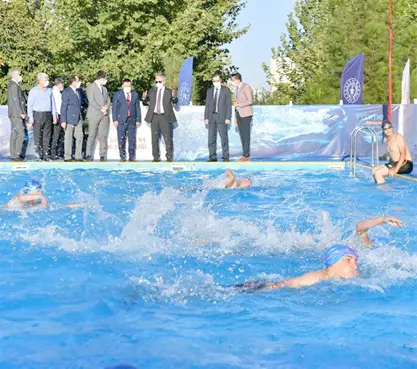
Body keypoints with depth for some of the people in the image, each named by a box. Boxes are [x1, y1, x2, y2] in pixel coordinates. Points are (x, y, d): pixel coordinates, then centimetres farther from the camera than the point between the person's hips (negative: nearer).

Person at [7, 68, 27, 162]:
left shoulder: (12, 85, 18)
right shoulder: (14, 85, -14)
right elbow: (15, 100, -19)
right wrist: (21, 113, -18)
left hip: (16, 115, 11)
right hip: (16, 114, -11)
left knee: (15, 134, 12)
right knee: (20, 134, -11)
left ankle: (14, 154, 17)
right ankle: (15, 155, -11)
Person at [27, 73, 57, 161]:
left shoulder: (49, 90, 12)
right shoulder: (33, 91, 0)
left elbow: (53, 104, 16)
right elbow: (29, 105, -2)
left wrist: (54, 116, 9)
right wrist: (31, 118, -8)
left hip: (48, 115, 4)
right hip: (37, 114, -3)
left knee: (47, 136, 3)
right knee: (37, 135, -4)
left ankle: (46, 154, 5)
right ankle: (38, 152, 5)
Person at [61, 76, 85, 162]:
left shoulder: (78, 91, 14)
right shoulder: (66, 92, -8)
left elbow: (81, 103, 18)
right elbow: (63, 107, -10)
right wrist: (63, 121, -13)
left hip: (78, 119, 7)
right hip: (70, 119, -7)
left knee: (80, 137, 4)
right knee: (69, 138, -1)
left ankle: (78, 156, 10)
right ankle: (68, 157, 3)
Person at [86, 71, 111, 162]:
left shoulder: (104, 88, 21)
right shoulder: (91, 87, -1)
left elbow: (108, 100, 15)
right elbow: (91, 101, -10)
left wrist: (106, 107, -6)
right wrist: (101, 109, -13)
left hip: (104, 115, 6)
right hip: (94, 115, -6)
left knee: (103, 135, 1)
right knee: (92, 135, -5)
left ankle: (103, 156, 1)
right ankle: (89, 155, -2)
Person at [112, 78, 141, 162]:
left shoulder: (135, 94, 12)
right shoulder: (117, 94, 5)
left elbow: (137, 108, 12)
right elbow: (114, 107, 3)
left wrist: (138, 120, 5)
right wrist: (115, 120, -6)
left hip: (132, 120, 2)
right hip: (121, 120, -2)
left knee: (132, 139, 0)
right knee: (121, 139, -2)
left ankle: (132, 156, 6)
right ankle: (122, 156, 4)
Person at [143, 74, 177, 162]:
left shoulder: (169, 92, 5)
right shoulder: (152, 91, 13)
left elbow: (174, 102, -5)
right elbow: (145, 102, 13)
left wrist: (173, 97, -27)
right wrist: (144, 98, -9)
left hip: (165, 117, -3)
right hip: (154, 116, 3)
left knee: (167, 137, -6)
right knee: (154, 138, 4)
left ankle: (169, 157, 0)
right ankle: (156, 157, 9)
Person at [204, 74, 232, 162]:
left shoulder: (226, 90, 0)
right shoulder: (209, 91, 12)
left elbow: (229, 104, -4)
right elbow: (207, 105, 11)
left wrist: (228, 118, -11)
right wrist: (206, 118, 3)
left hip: (222, 117, -4)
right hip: (211, 116, 4)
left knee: (224, 137, -3)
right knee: (211, 138, 2)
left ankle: (225, 157, 1)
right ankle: (212, 157, 5)